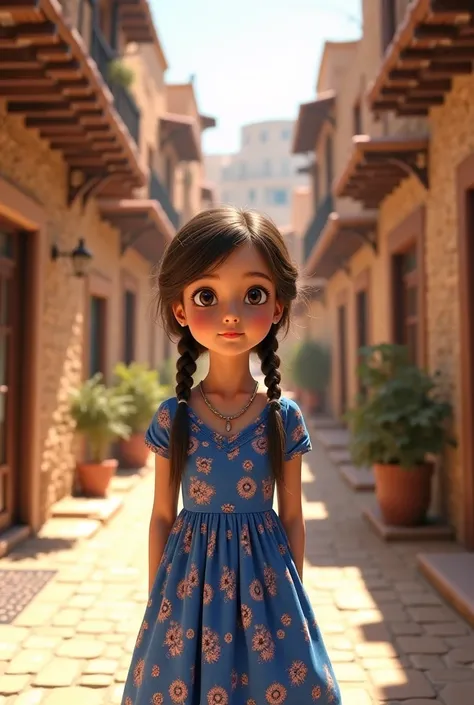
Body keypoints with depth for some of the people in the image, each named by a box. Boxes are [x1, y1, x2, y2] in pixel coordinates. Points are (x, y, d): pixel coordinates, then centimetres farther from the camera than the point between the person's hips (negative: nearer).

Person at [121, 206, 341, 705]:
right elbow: (162, 515, 2)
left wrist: (293, 597, 5)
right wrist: (157, 600, 5)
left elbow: (292, 517, 2)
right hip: (190, 575, 0)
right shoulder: (172, 417, -7)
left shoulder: (283, 418, -6)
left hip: (264, 574, 0)